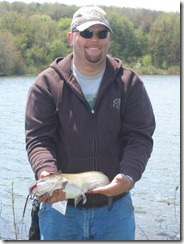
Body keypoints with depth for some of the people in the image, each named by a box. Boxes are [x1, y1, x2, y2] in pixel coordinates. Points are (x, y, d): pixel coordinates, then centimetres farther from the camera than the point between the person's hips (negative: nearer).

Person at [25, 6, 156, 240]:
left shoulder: (129, 83, 0)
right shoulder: (46, 84, -3)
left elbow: (140, 138, -6)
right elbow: (38, 138, -8)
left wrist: (128, 176, -24)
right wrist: (46, 173, -28)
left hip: (115, 206, 1)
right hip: (60, 206, -1)